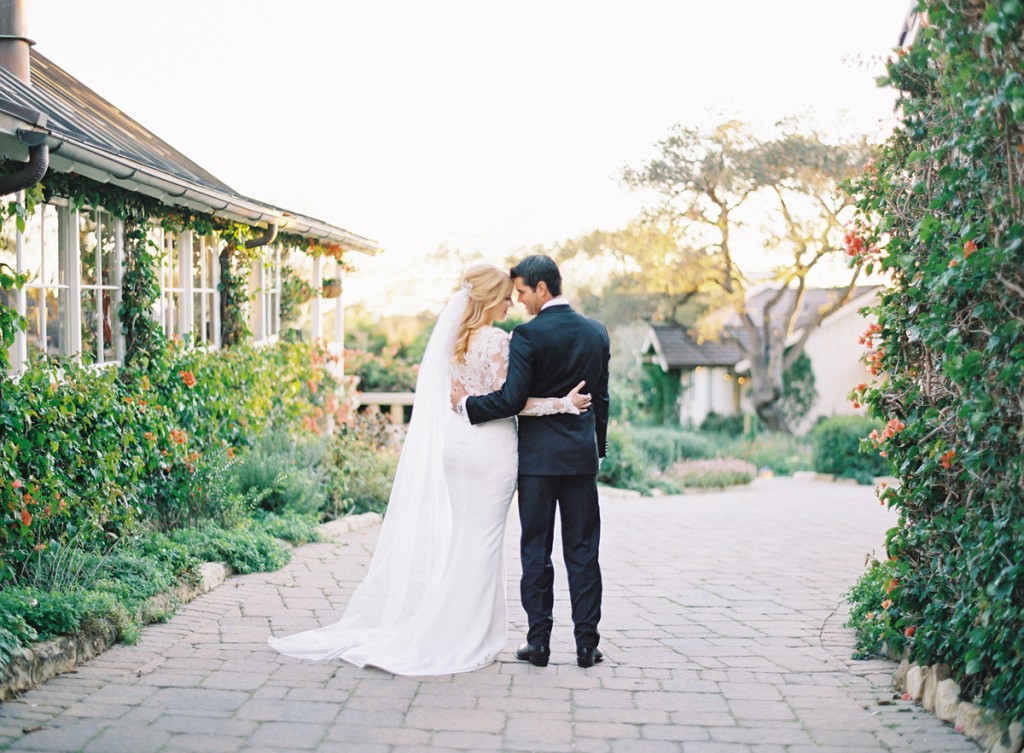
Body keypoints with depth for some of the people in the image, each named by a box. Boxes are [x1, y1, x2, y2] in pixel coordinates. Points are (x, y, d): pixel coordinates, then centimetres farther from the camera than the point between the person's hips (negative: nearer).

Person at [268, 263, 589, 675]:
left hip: (456, 441, 7)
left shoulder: (451, 337, 9)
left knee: (453, 537, 13)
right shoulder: (496, 339, -14)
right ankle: (470, 638, 4)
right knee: (481, 541, 0)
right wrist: (564, 403, -15)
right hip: (490, 445, -7)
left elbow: (442, 392, 13)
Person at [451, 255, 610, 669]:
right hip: (583, 454, 4)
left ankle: (538, 641, 8)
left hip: (538, 455, -4)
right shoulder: (596, 331, 6)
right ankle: (586, 642, 9)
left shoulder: (527, 335, -12)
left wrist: (467, 403, -3)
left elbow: (511, 399, -17)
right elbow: (601, 397, 12)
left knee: (536, 550, 5)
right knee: (582, 550, 8)